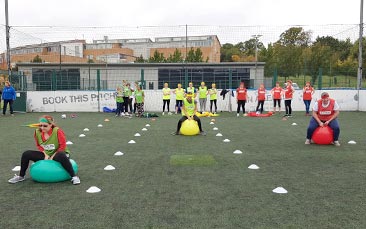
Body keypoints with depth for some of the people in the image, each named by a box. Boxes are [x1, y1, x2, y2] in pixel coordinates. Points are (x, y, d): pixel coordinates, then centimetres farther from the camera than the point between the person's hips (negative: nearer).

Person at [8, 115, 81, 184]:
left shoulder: (57, 131, -23)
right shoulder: (37, 132, -7)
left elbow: (62, 146, -19)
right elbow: (39, 145, 7)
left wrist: (52, 157, -19)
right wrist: (45, 155, -7)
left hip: (57, 154, -5)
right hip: (46, 155, 6)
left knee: (61, 156, -41)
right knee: (26, 154, -8)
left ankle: (74, 177, -32)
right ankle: (21, 176, 12)